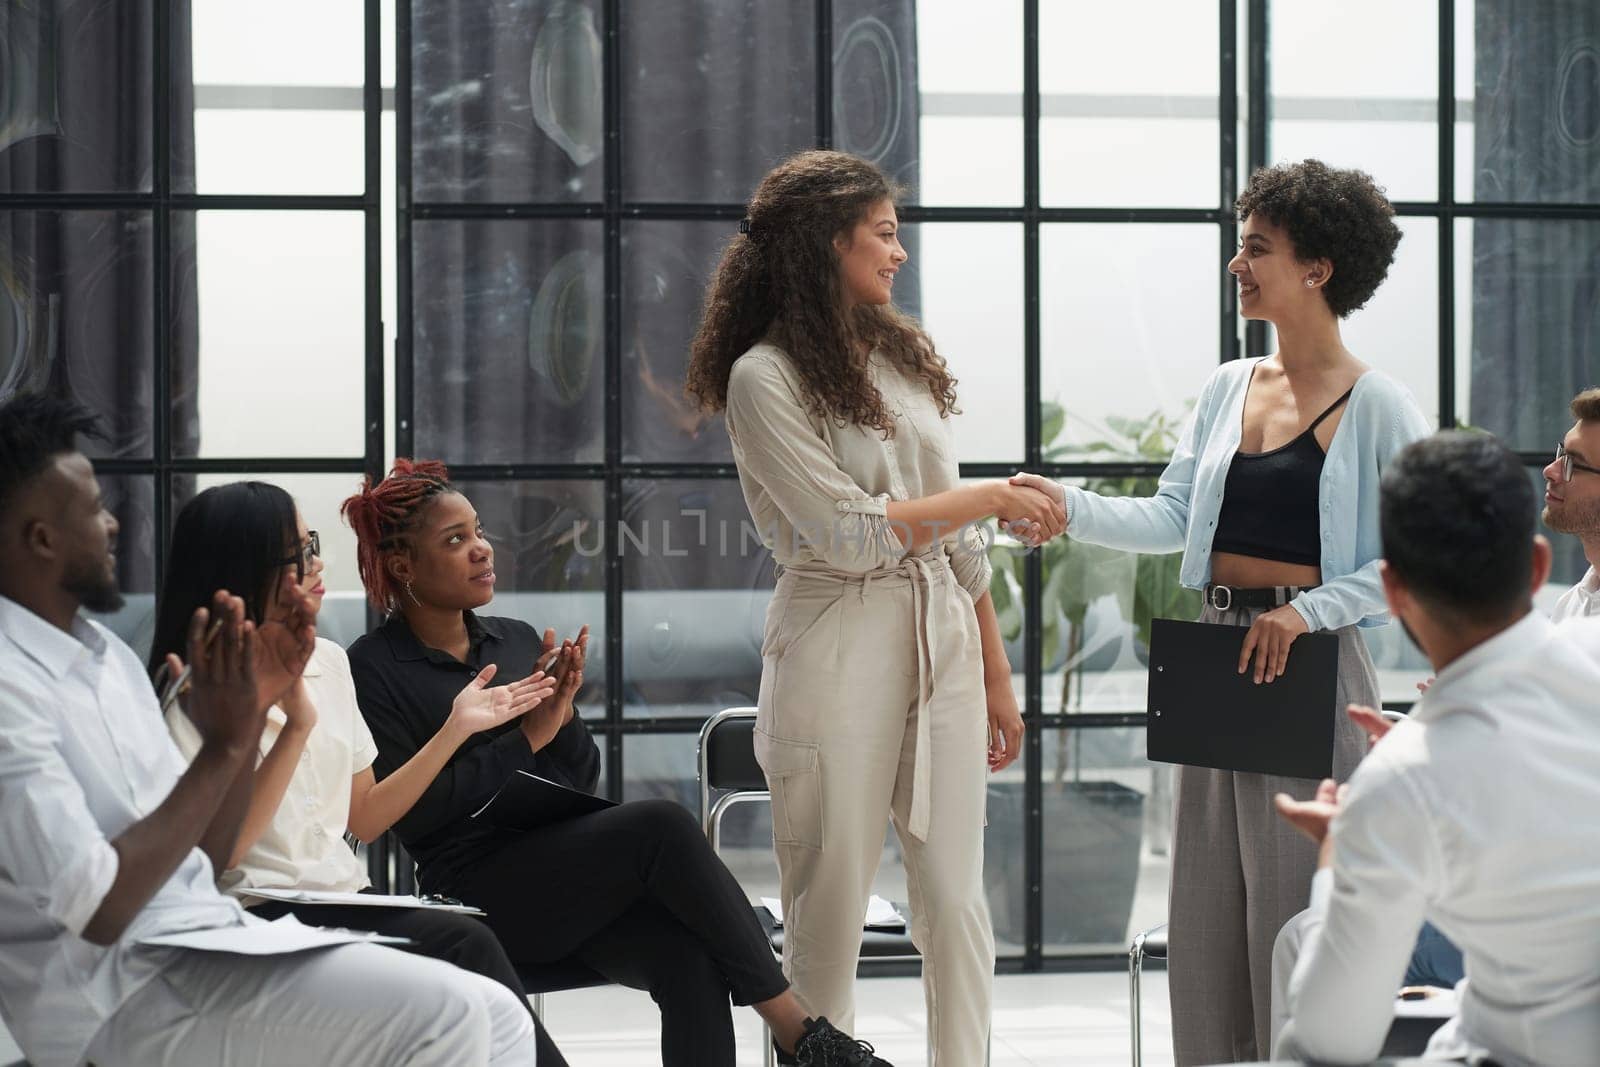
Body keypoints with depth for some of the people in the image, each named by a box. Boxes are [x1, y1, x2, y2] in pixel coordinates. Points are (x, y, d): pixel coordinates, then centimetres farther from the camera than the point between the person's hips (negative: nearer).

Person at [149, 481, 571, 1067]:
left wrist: (456, 727, 13)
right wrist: (297, 727, -17)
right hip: (263, 919, -6)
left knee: (466, 946, -27)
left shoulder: (330, 662, 13)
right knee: (464, 946, -28)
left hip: (344, 903, 6)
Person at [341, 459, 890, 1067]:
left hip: (572, 871, 5)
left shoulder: (517, 640, 18)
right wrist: (526, 737, -10)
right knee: (661, 826, -29)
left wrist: (563, 714, -3)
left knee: (690, 956, -27)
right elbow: (407, 812, -11)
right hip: (483, 891, -5)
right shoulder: (372, 669, 0)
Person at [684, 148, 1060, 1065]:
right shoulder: (765, 378, -7)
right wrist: (990, 498, -7)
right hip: (841, 650, -6)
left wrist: (997, 675, 15)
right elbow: (848, 535, -14)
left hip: (942, 641, 6)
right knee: (832, 909, 1)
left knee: (956, 898, 4)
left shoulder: (903, 356, 13)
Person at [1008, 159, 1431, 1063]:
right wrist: (1071, 507, -8)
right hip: (1218, 655, 7)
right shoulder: (1228, 387, 11)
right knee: (1208, 904, 11)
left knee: (1300, 903, -1)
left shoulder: (1377, 405, -9)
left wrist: (1313, 609, -19)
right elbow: (1173, 519, 6)